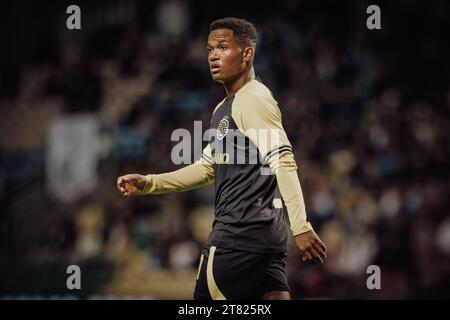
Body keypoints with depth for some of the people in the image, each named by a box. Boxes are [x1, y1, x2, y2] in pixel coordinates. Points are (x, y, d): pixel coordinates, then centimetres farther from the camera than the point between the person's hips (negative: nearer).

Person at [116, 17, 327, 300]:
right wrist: (149, 183, 21)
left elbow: (284, 163, -20)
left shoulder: (254, 98, -11)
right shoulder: (223, 109, 20)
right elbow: (207, 168, 29)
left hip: (241, 231, -9)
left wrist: (301, 227, -27)